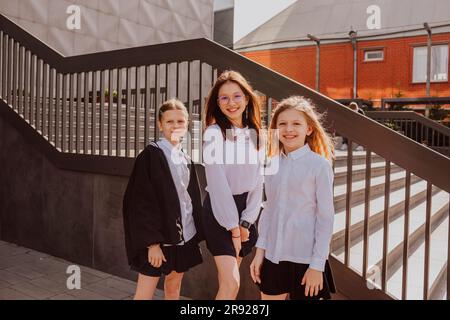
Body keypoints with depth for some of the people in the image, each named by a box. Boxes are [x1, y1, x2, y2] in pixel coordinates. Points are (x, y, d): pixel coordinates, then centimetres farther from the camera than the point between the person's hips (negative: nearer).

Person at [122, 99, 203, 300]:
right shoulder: (151, 154, -10)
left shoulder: (185, 159, 11)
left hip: (184, 234, 6)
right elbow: (143, 202, -15)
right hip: (158, 235, -6)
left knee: (173, 287, 17)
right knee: (145, 292, 0)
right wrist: (152, 242, -19)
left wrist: (196, 233, 10)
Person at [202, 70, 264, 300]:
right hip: (219, 212, -5)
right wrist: (233, 227, -13)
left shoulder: (254, 134, 5)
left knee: (227, 280, 14)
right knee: (232, 283, -10)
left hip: (246, 210, 5)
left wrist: (245, 223, -4)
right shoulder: (214, 133, -12)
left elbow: (257, 181, 4)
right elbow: (218, 183, -16)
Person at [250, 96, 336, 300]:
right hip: (273, 255, 4)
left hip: (306, 258, -4)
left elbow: (326, 217, -9)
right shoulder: (271, 164, 3)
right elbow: (268, 209, 8)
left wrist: (317, 264, -10)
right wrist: (260, 251, 6)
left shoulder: (319, 165, -10)